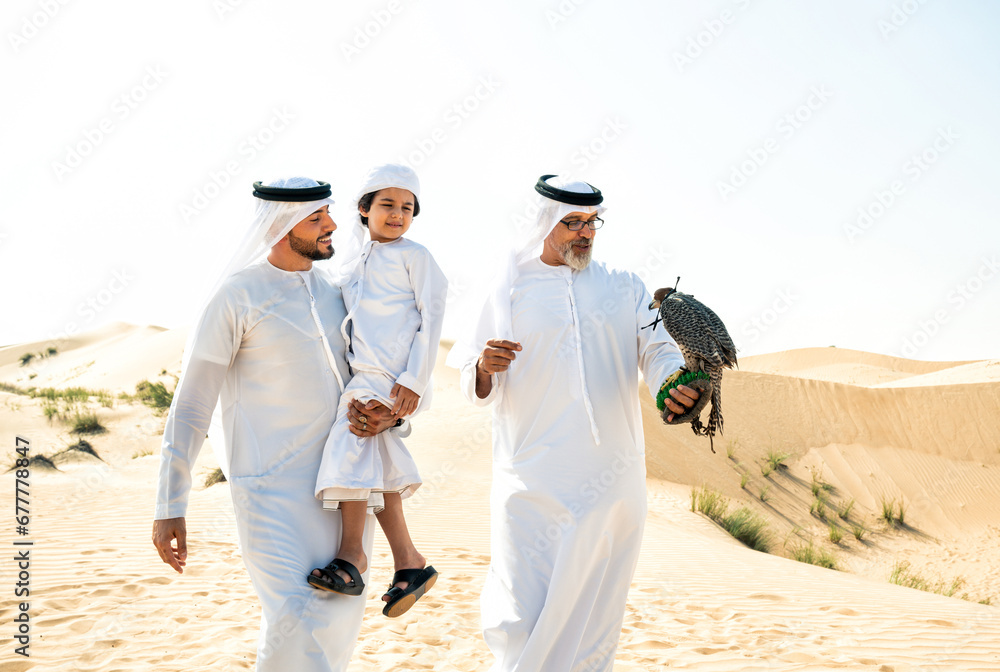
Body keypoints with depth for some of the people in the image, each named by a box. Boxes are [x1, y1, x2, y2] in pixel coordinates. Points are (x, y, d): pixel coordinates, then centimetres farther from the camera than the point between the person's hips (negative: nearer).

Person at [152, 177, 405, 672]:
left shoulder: (336, 290, 9)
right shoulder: (236, 296, -10)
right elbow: (190, 405, -9)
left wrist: (386, 415, -8)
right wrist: (169, 509, -11)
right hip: (271, 485, -6)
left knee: (340, 613, 13)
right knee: (297, 627, -15)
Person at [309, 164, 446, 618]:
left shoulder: (414, 256, 3)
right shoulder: (354, 267, 23)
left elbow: (432, 317, -5)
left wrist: (414, 379, -13)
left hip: (396, 378, -7)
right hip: (362, 376, 7)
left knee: (351, 444, -18)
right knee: (376, 463, 1)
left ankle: (351, 552, -13)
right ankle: (407, 562, 6)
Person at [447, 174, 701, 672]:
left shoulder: (624, 288, 16)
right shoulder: (512, 289, 10)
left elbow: (657, 349, 3)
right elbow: (477, 391, 8)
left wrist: (675, 385, -20)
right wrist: (484, 367, -16)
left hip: (610, 477, 2)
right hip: (532, 477, -2)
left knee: (592, 614, 7)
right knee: (520, 622, -6)